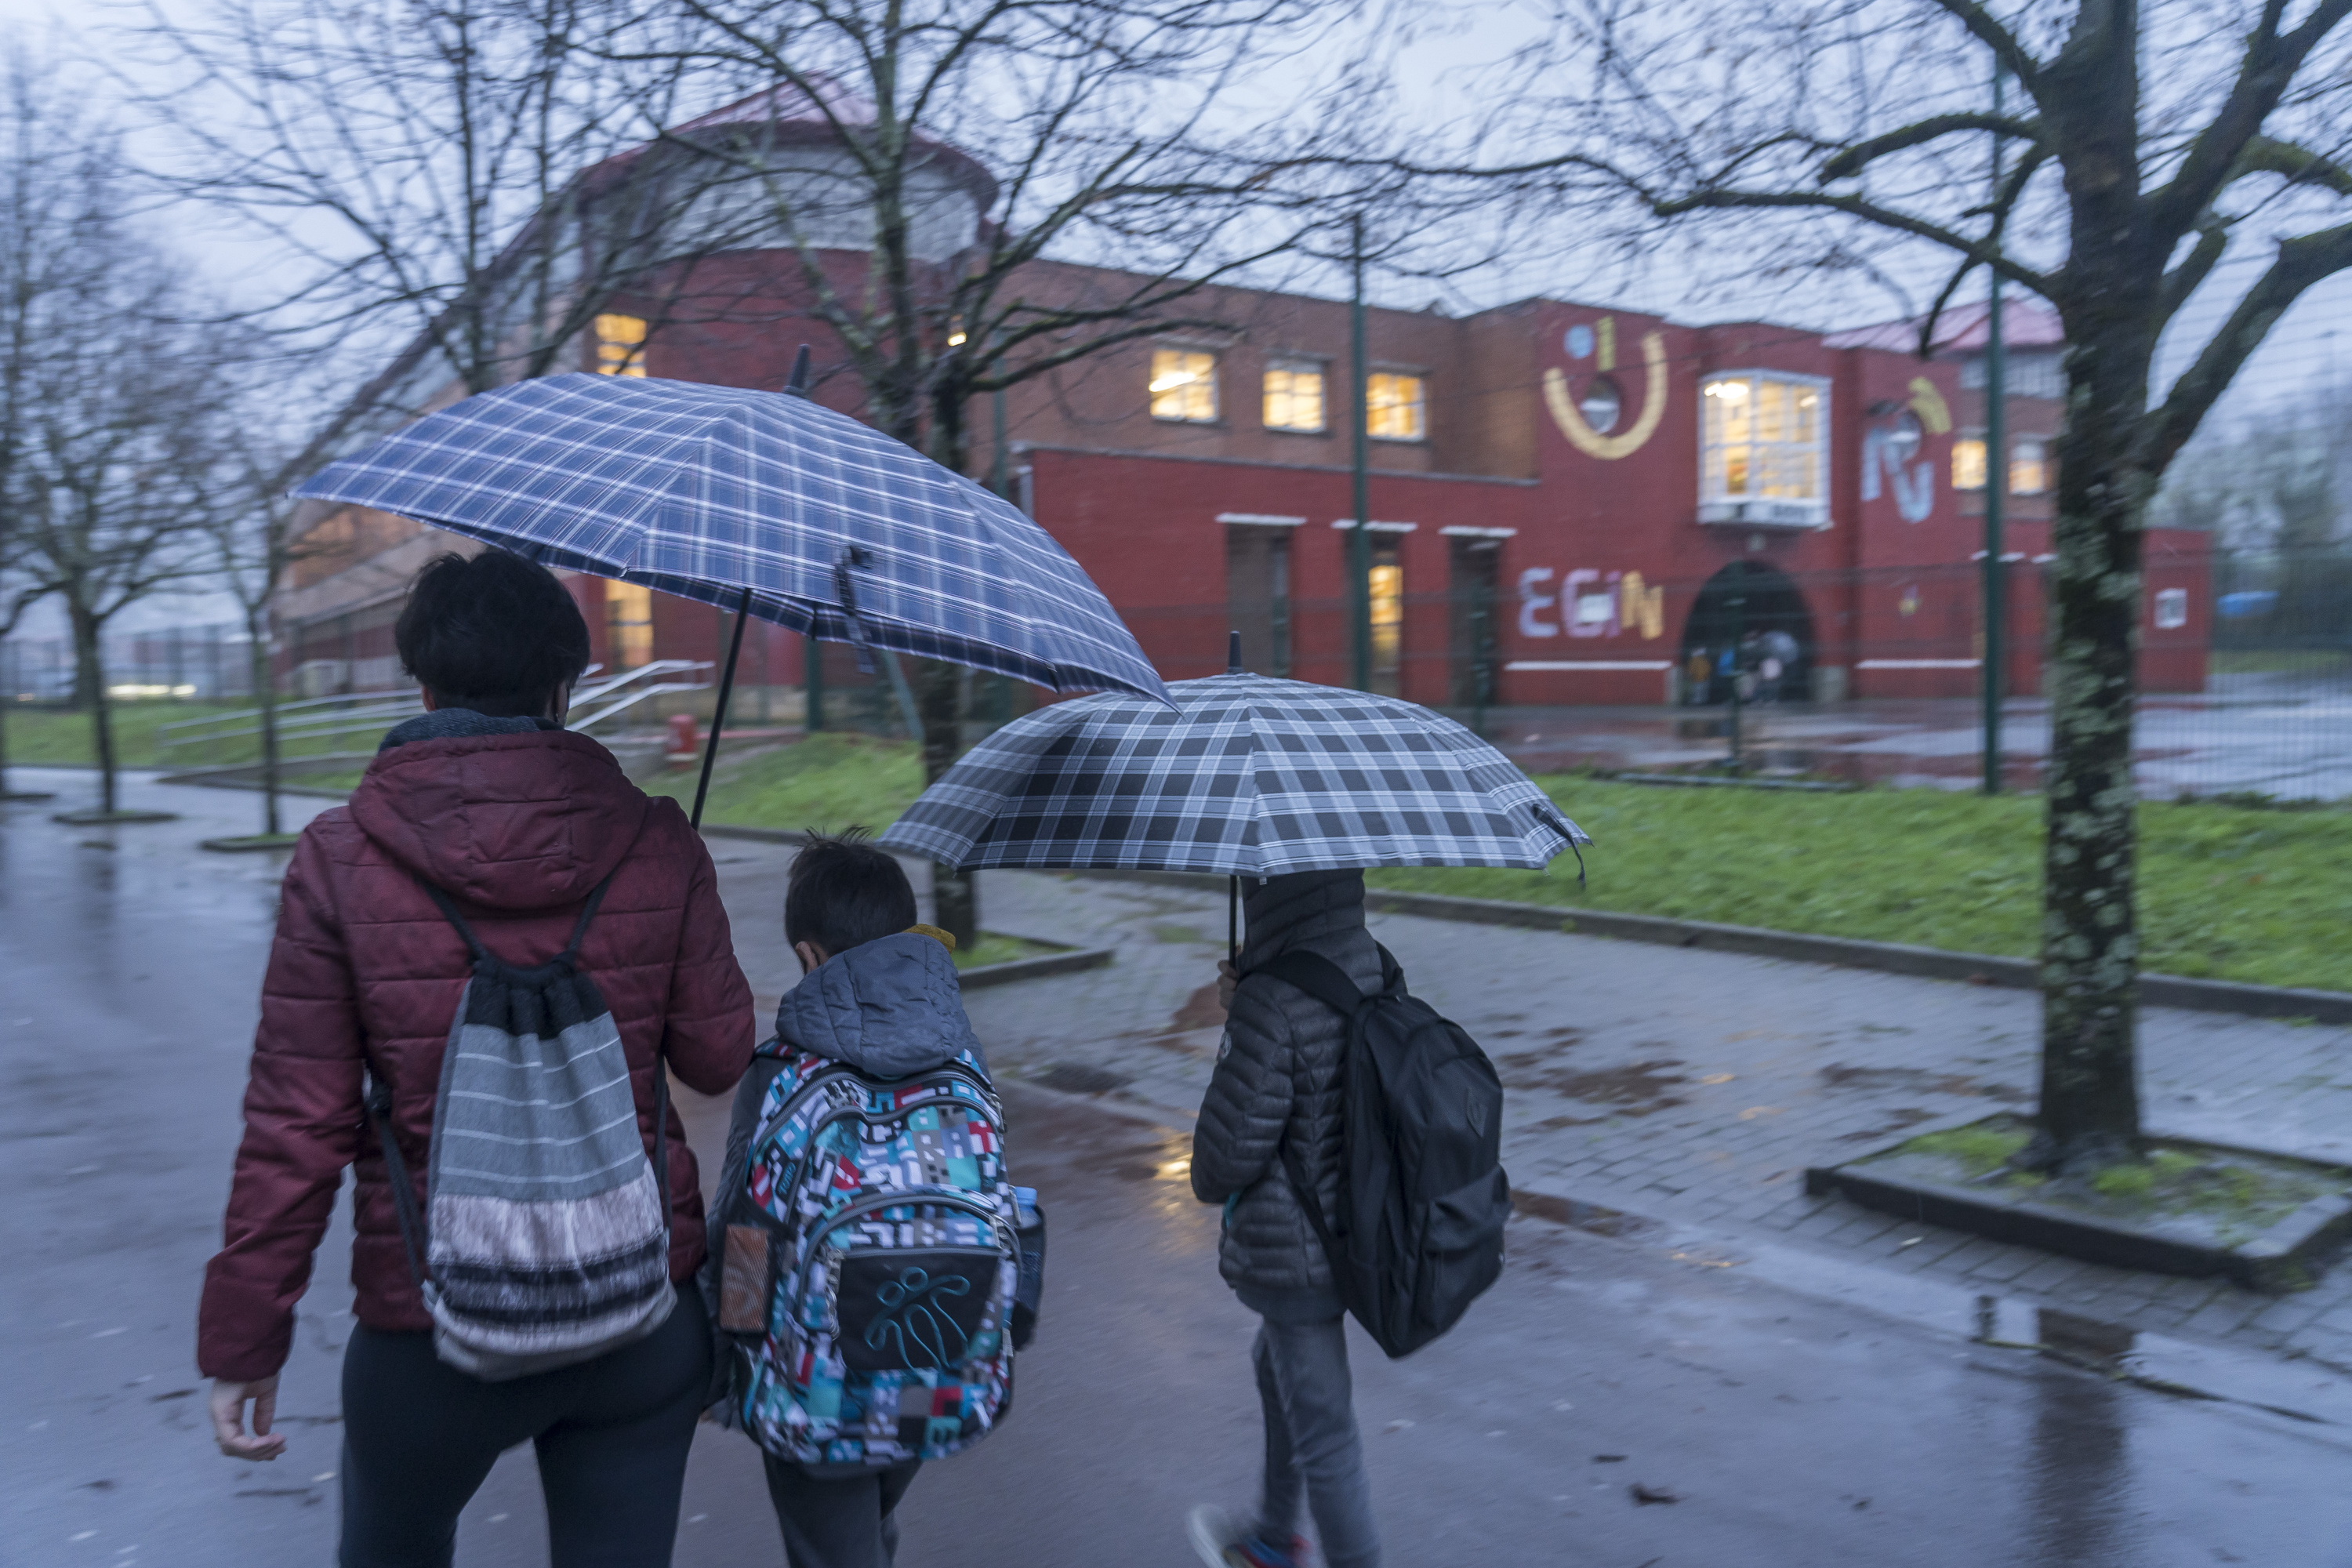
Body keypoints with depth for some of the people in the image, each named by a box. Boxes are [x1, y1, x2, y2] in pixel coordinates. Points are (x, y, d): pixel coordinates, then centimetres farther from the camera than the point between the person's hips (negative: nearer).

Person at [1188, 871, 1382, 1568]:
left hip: (1291, 1248, -10)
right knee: (1277, 1369, 31)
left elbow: (1231, 1141, -22)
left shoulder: (1273, 1006, -28)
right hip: (1359, 1221, 10)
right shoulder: (1375, 969, -3)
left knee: (1321, 1429, 8)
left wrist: (1210, 1183, 2)